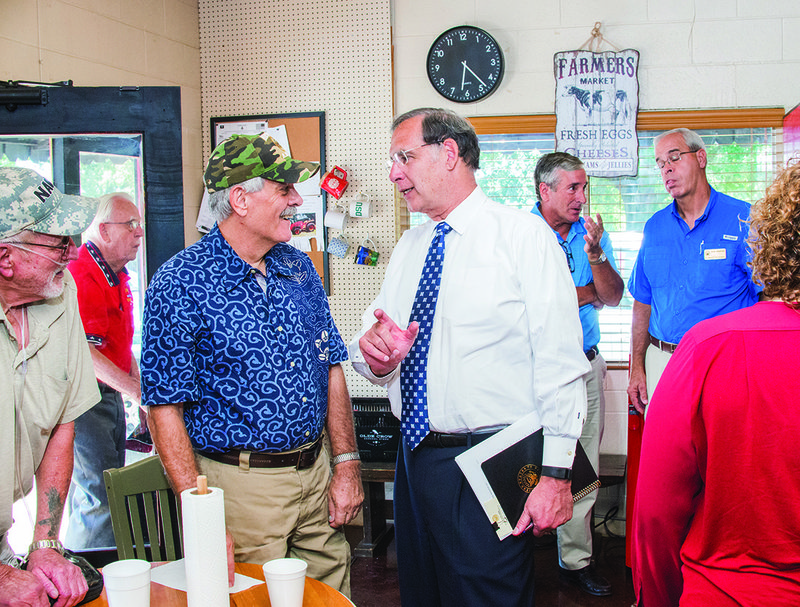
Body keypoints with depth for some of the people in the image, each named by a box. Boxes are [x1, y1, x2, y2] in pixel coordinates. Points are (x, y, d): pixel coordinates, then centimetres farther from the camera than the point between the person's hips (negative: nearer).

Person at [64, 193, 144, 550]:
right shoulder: (82, 277, -18)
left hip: (112, 396, 10)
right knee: (99, 499, -11)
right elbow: (84, 352, -25)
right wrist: (136, 391, -26)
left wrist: (141, 390, 17)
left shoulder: (117, 277, 16)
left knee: (111, 490, 15)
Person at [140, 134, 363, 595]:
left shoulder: (300, 268, 7)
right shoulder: (180, 284, -12)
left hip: (317, 473, 6)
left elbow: (331, 368, 11)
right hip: (242, 486, -5)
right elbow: (165, 407, -13)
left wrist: (347, 464, 4)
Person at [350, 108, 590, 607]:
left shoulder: (525, 236, -8)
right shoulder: (409, 247, 12)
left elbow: (561, 364, -13)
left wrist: (556, 474, -17)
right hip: (416, 458, 7)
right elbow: (373, 361, 14)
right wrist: (376, 354, -10)